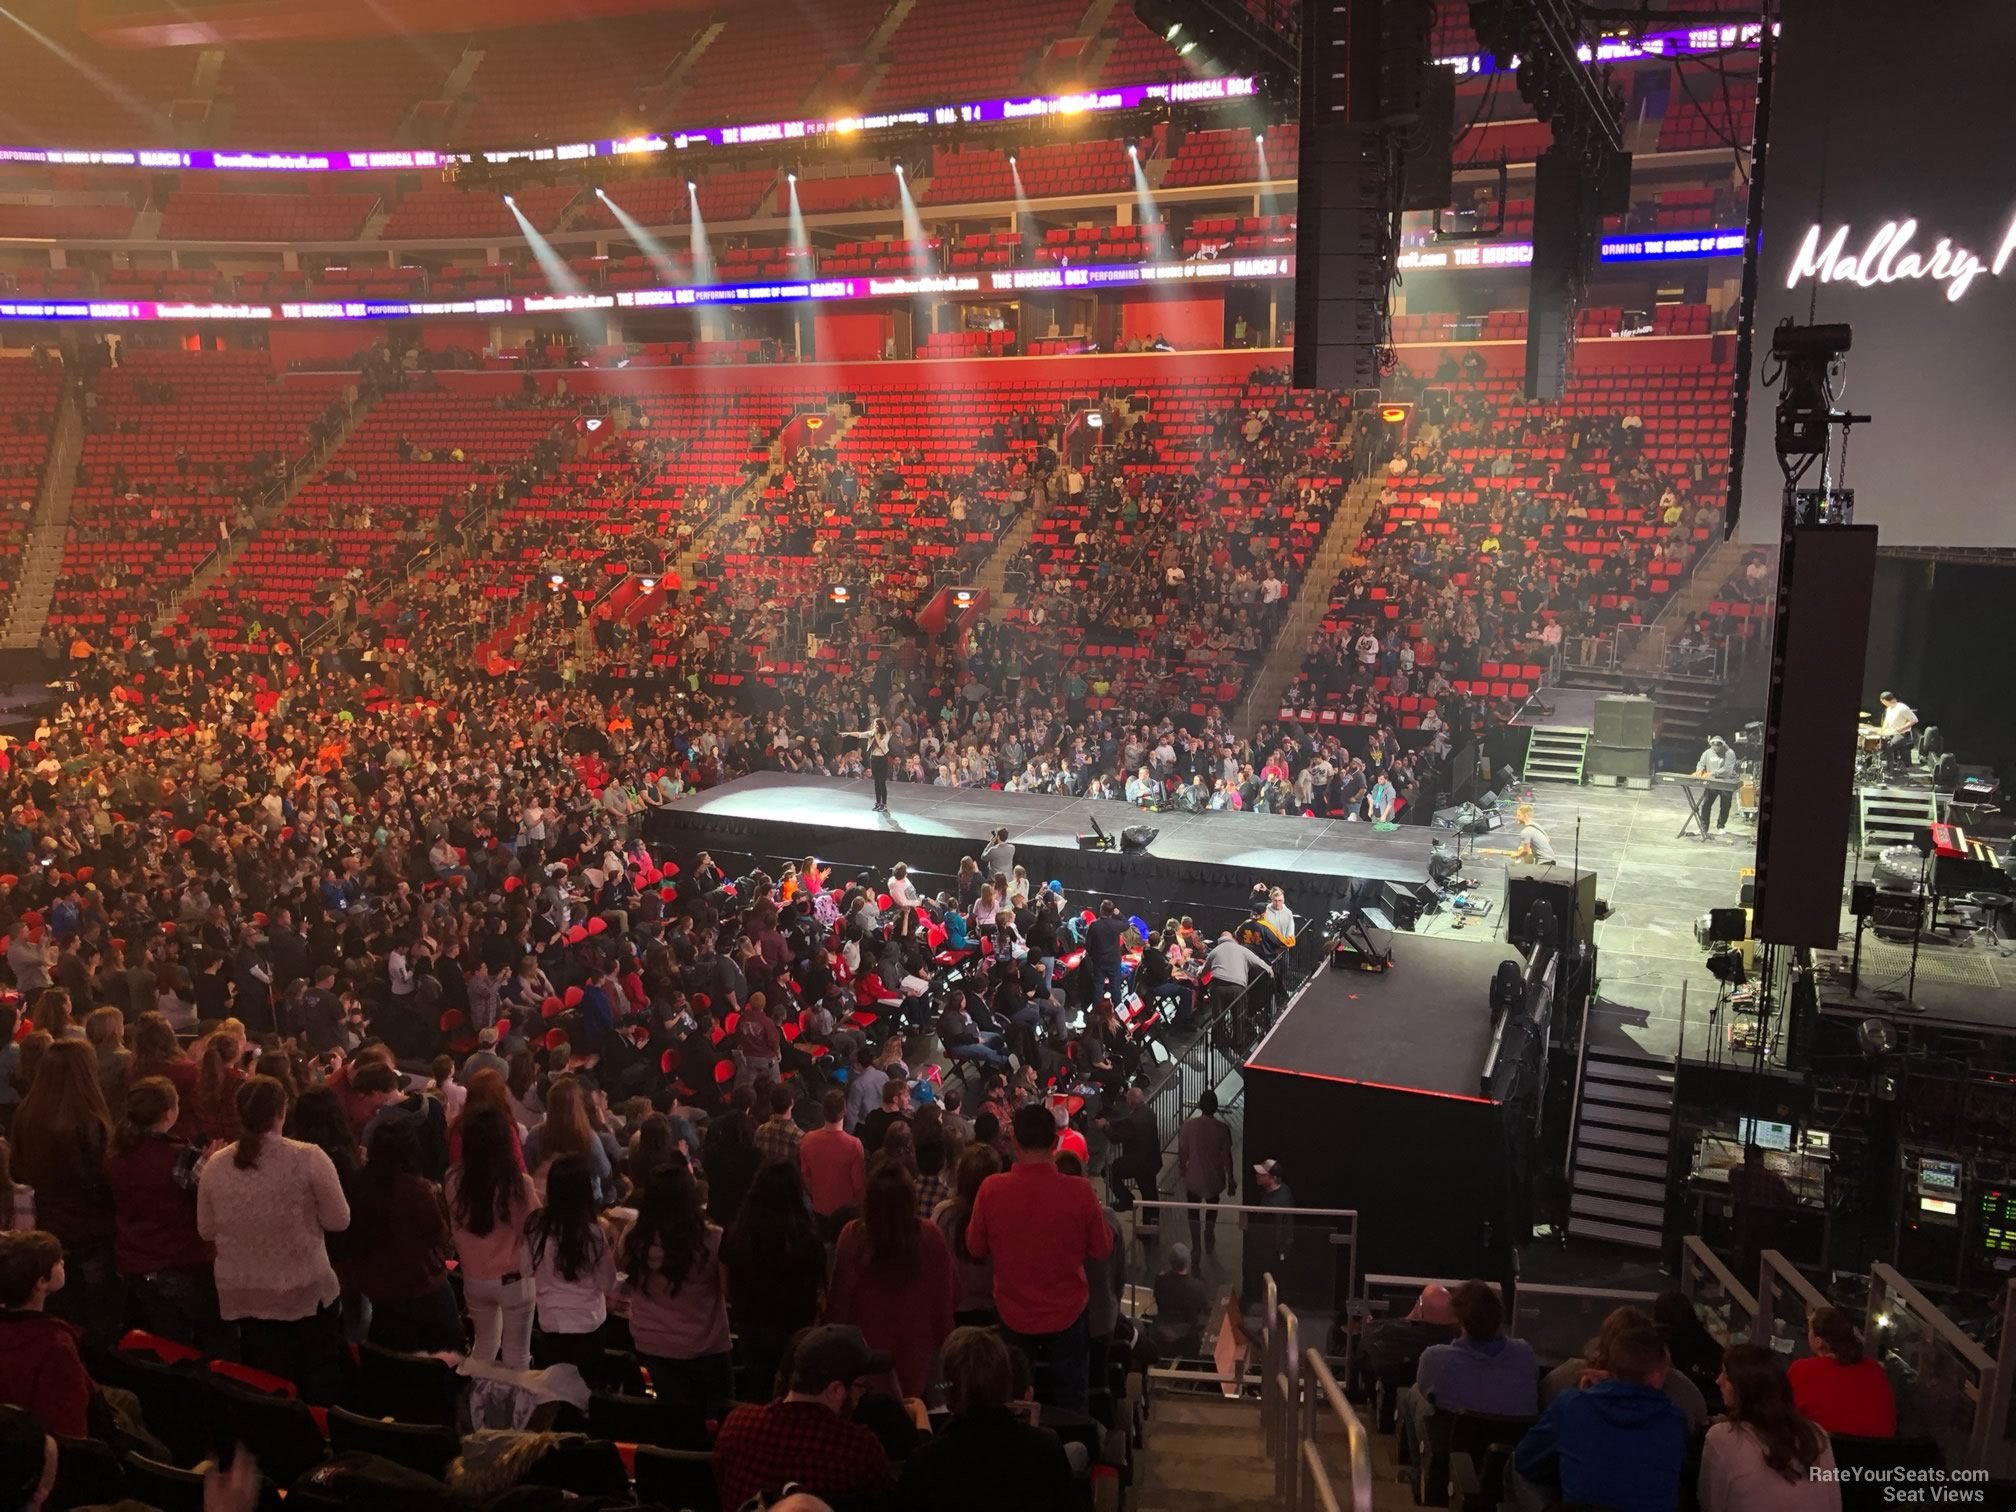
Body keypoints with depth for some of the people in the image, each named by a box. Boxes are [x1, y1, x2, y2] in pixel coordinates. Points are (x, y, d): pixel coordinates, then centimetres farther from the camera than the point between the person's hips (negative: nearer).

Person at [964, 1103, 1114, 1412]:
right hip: (1067, 1314, -1)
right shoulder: (1079, 1191, -22)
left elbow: (976, 1248, -3)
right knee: (1070, 1403, 18)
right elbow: (1102, 1249, -7)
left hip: (1014, 1315, 1)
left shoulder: (991, 1189, -19)